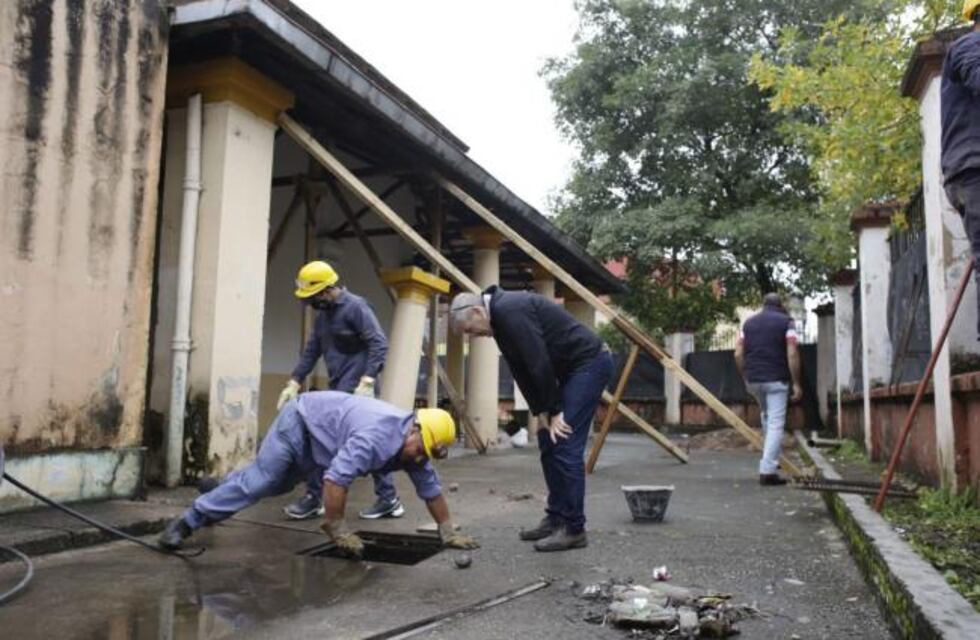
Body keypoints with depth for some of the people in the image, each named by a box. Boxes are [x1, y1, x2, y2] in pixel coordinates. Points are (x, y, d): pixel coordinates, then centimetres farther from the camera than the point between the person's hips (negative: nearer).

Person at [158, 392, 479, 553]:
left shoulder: (415, 446, -11)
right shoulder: (376, 436, -39)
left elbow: (431, 490, -2)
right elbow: (335, 479, -41)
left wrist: (449, 533, -2)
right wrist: (338, 532, -31)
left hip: (315, 443, 8)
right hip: (301, 423, -8)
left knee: (273, 484, 17)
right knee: (258, 480, -10)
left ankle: (221, 490, 36)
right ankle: (188, 521, 0)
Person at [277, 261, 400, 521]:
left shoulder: (355, 307, -12)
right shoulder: (324, 314, 15)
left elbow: (379, 344, -19)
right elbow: (311, 351, 15)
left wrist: (367, 382, -25)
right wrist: (294, 383, 7)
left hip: (354, 388, -9)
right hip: (339, 388, 9)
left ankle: (314, 498, 6)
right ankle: (389, 500, 16)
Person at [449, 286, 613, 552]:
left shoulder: (510, 311, -22)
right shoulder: (499, 317, 10)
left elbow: (539, 363, -23)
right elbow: (521, 369, 11)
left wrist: (554, 411, -15)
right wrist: (540, 412, 4)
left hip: (590, 363, -10)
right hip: (571, 369, 10)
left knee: (565, 446, -10)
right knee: (549, 445, 10)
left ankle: (573, 529, -1)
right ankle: (556, 518, 18)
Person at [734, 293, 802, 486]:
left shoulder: (748, 323, 11)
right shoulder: (786, 321, 1)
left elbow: (738, 355, 6)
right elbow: (792, 354, -9)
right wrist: (797, 383, -6)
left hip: (753, 379, 5)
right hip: (776, 379, -4)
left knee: (766, 416, 26)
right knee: (776, 424, -3)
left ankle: (770, 459, 29)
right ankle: (768, 471, -9)